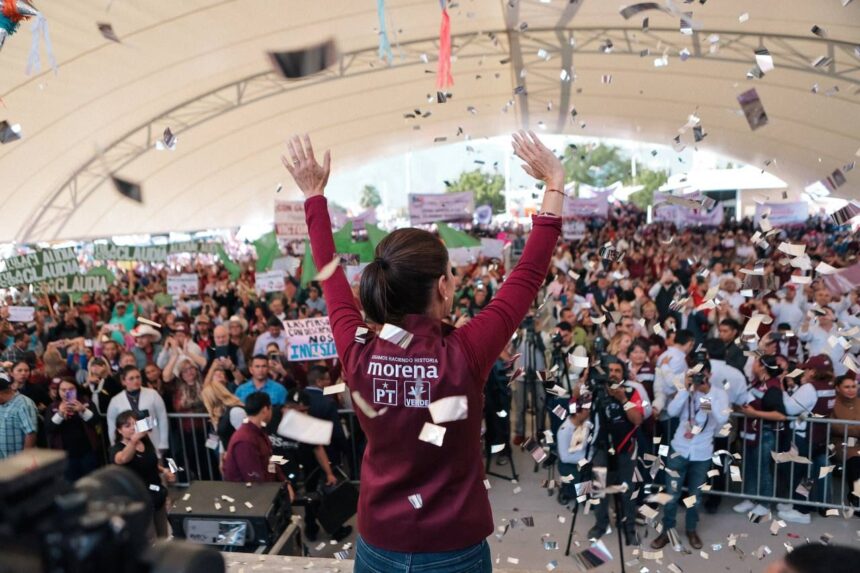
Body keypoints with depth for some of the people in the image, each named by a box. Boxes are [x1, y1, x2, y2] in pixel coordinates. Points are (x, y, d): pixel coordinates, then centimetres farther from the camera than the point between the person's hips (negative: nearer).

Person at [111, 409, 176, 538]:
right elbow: (122, 459, -42)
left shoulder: (146, 442, 3)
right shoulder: (117, 449, -15)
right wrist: (134, 439, -59)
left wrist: (164, 471, 3)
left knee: (163, 538, 17)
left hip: (157, 496, 6)